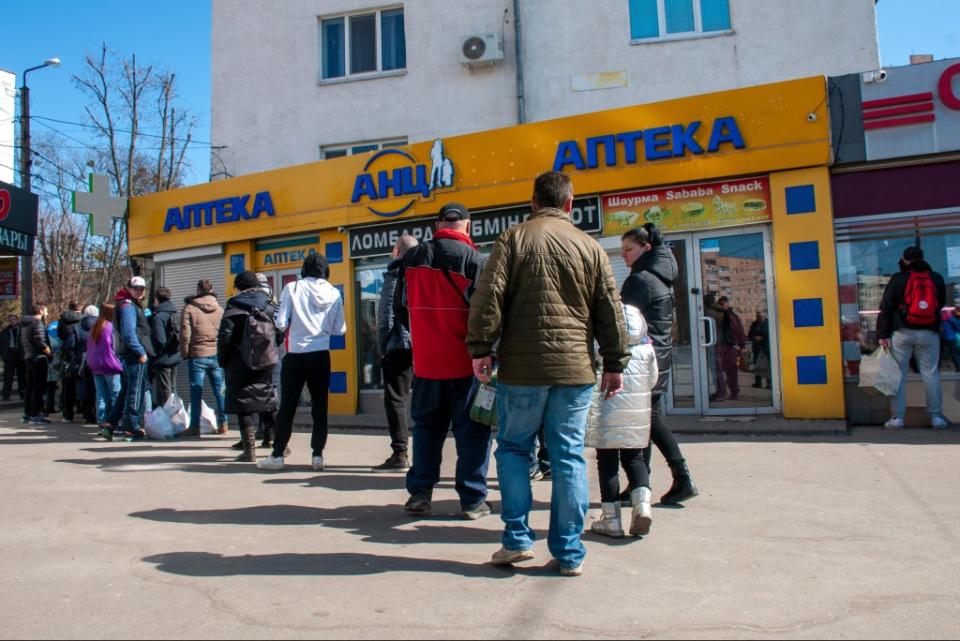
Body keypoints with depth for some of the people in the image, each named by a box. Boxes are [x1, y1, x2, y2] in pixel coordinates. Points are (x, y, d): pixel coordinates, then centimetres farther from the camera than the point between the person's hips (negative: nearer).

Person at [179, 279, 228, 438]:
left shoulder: (189, 308, -4)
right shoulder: (220, 309, 5)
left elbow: (185, 334, -7)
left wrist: (184, 353, 5)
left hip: (197, 355, -3)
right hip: (217, 355, 3)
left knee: (196, 392, 1)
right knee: (220, 391, 9)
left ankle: (194, 427, 2)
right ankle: (223, 424, 14)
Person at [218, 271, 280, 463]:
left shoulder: (234, 306, -5)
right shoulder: (269, 305, 8)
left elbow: (225, 336, -10)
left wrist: (222, 361, 0)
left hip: (241, 365, -4)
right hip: (267, 363, 4)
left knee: (244, 405, 0)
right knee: (269, 402, 15)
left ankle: (250, 450, -2)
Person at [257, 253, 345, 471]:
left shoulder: (292, 288, -6)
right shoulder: (334, 293, 1)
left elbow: (281, 324, -9)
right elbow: (340, 329, 3)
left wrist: (295, 325, 12)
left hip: (296, 355, -2)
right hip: (321, 356, 2)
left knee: (287, 406, 7)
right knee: (320, 406, 9)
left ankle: (278, 455, 12)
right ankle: (318, 455, 10)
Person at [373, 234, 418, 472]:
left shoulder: (395, 276, -4)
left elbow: (386, 315, -10)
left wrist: (382, 347, -4)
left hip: (401, 347, -6)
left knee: (396, 399, -3)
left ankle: (400, 454, -6)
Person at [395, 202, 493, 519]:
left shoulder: (412, 258, 5)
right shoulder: (474, 259, -10)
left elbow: (401, 307, 12)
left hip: (425, 360, 4)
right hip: (465, 362, -4)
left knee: (427, 426, 16)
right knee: (471, 430, 5)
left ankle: (420, 493, 17)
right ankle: (473, 500, 7)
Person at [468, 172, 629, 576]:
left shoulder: (513, 239, 2)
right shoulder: (590, 247, 9)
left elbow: (488, 297, -7)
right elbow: (611, 310, 9)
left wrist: (481, 348, -2)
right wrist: (615, 364, 14)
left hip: (521, 368, -2)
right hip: (575, 369, 2)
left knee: (513, 449, 12)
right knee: (569, 457, 6)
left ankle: (517, 539, 12)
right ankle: (569, 553, 12)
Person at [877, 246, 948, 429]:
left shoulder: (898, 279, -3)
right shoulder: (937, 279, 6)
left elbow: (885, 308, -7)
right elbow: (941, 304, 18)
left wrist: (883, 334, -5)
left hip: (902, 333, -2)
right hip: (929, 333, 2)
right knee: (931, 374, 8)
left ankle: (897, 417, 0)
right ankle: (936, 416, 8)